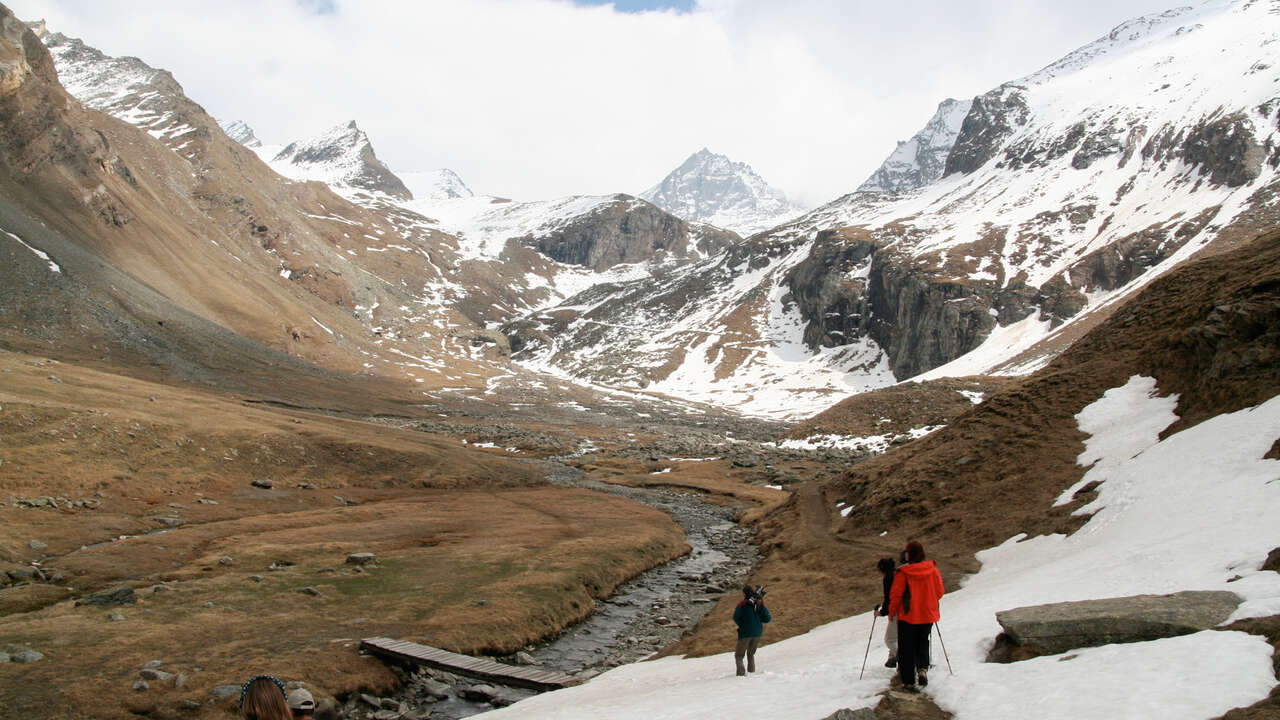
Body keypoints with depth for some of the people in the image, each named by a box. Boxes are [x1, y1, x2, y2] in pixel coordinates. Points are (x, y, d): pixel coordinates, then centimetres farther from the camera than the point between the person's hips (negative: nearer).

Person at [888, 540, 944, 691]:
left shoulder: (902, 573, -16)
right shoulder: (933, 570, -6)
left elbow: (895, 594, -12)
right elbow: (940, 592, 4)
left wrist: (892, 611, 4)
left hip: (908, 616, -3)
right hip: (928, 616, 3)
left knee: (906, 648, 9)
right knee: (923, 643, 22)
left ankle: (909, 681, 10)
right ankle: (923, 668, -1)